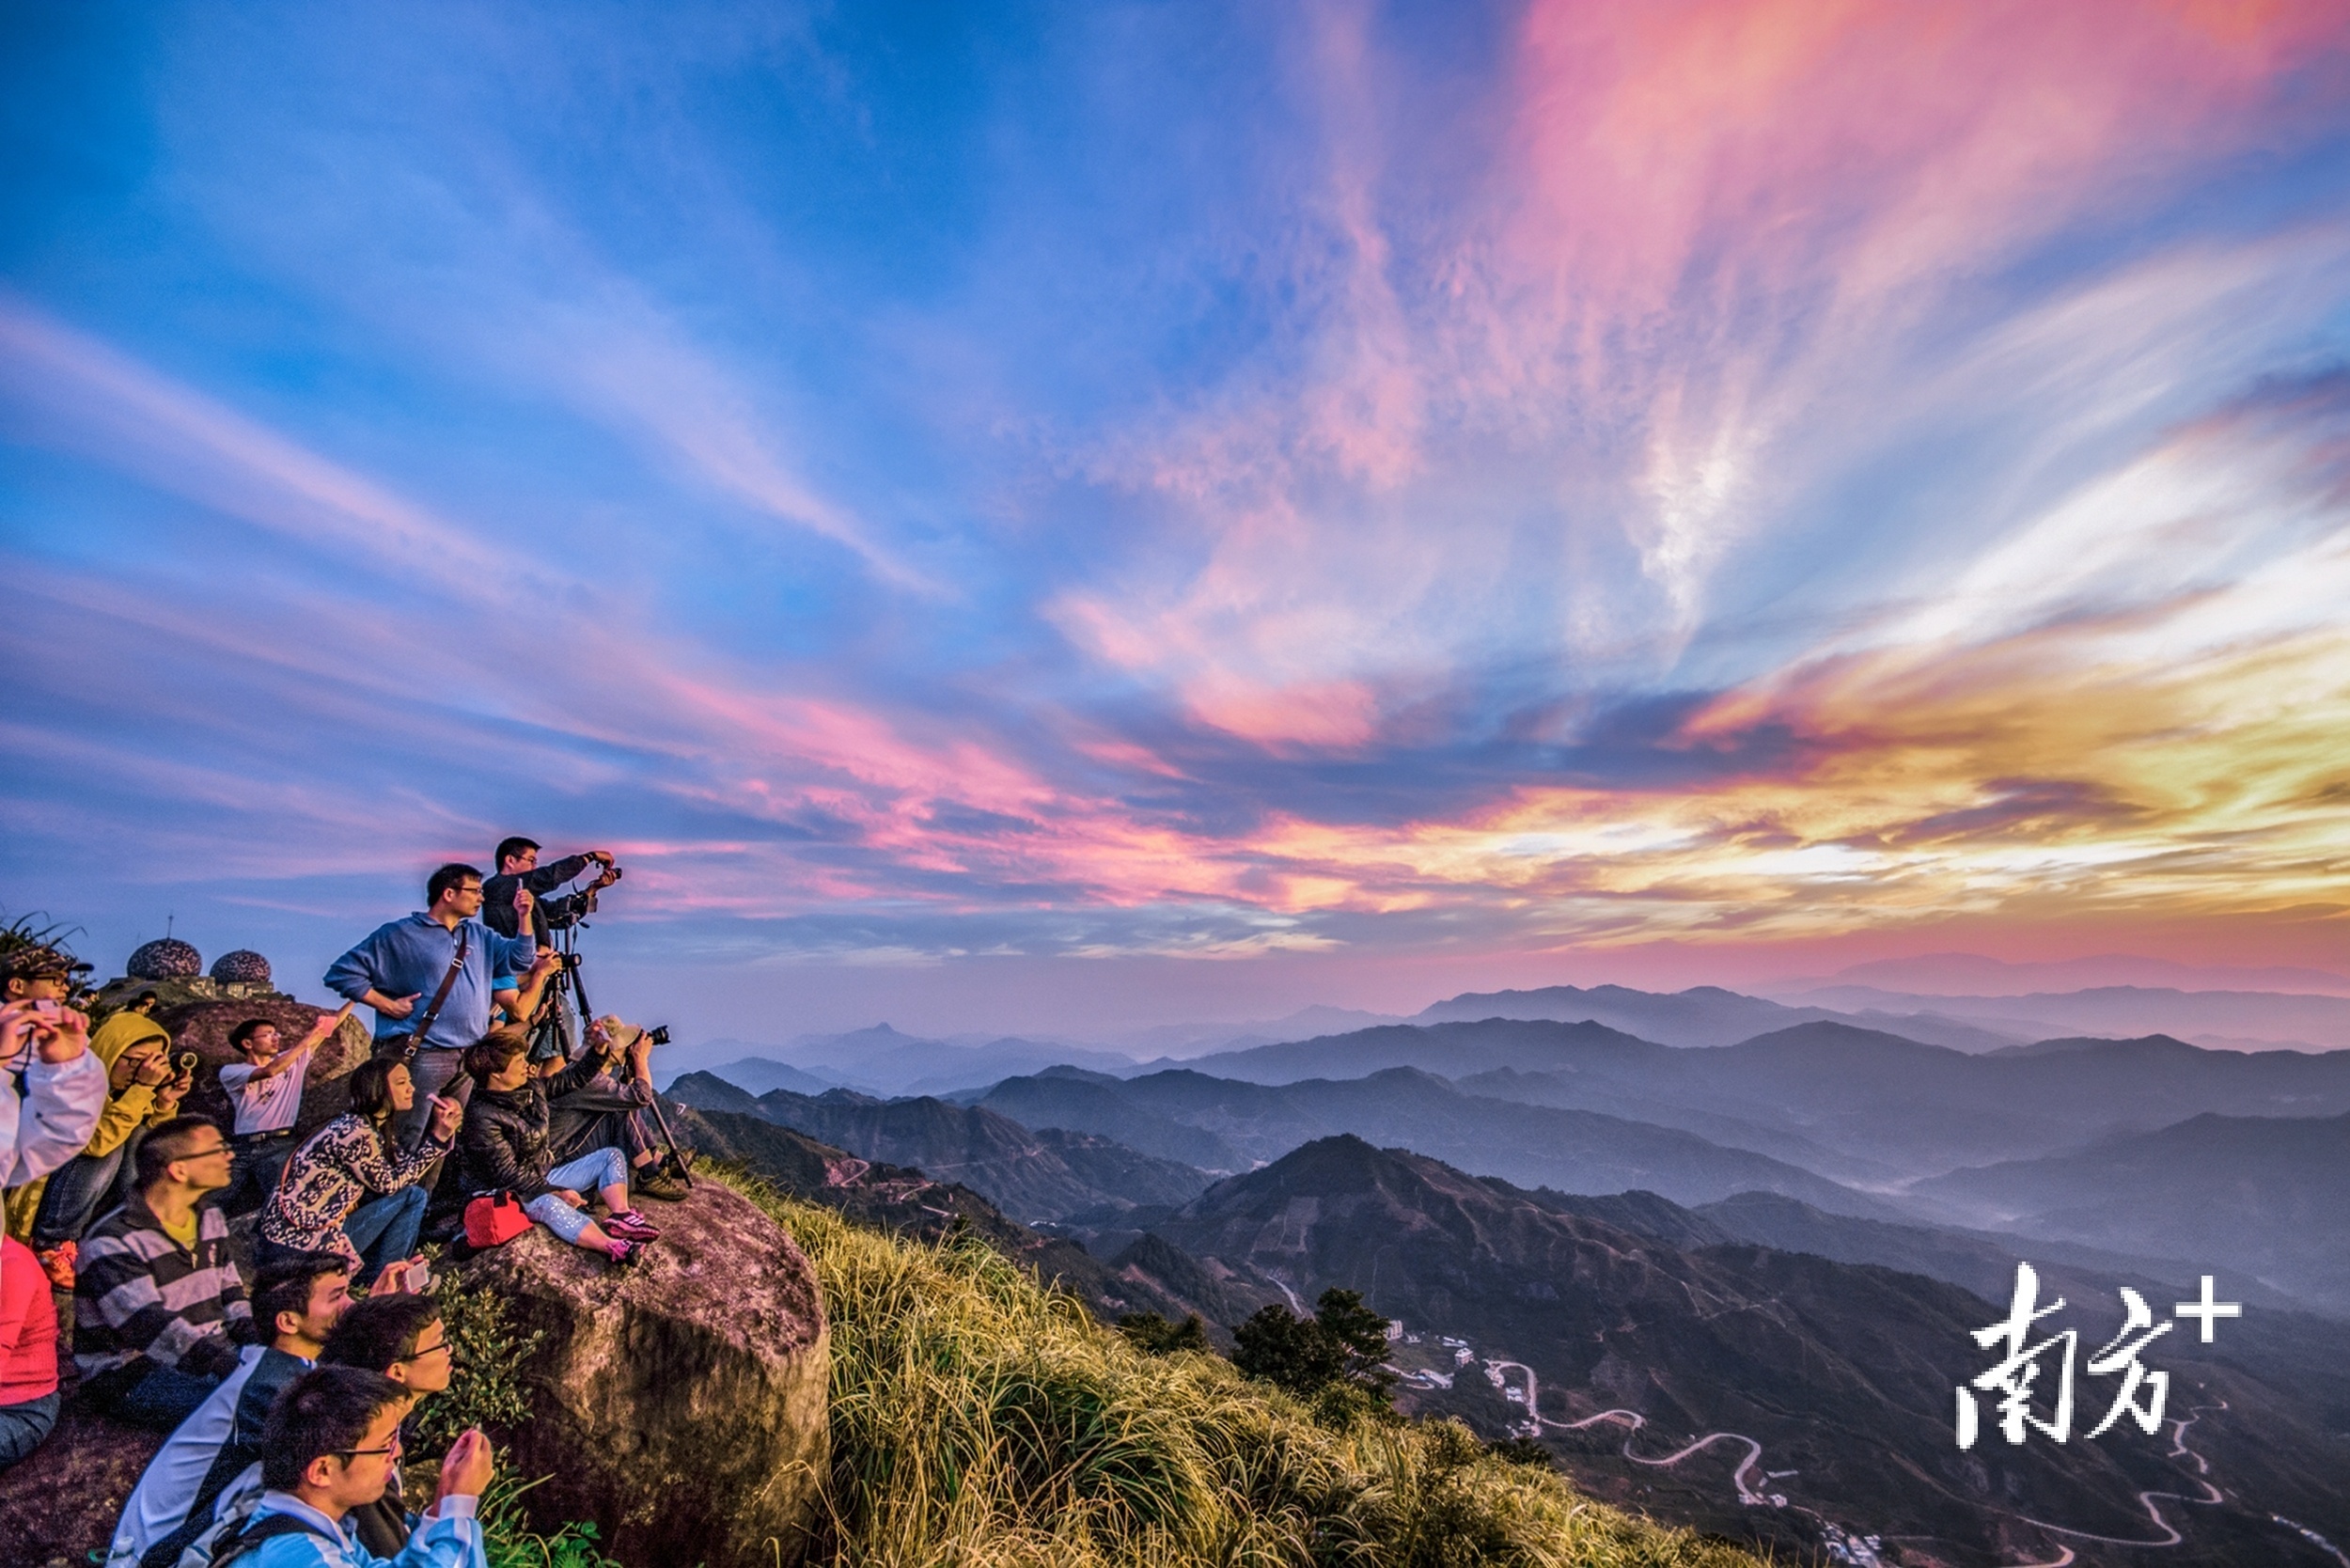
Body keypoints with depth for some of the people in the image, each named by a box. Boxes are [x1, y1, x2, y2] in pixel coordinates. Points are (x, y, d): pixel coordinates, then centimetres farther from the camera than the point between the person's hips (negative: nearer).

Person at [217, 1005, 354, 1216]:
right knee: (228, 1208, 9)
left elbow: (329, 1026, 8)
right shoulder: (230, 1072, 3)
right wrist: (305, 1042, -18)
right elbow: (269, 1071, -18)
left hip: (280, 1145, 0)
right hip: (243, 1147, 0)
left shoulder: (291, 1061, 12)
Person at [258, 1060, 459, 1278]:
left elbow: (408, 1173, 4)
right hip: (303, 1243, -9)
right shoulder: (354, 1132, -21)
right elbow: (392, 1184, -16)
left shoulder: (373, 1127, 7)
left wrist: (442, 1132, -6)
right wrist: (437, 1138, -17)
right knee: (413, 1196, -13)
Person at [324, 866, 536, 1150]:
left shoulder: (479, 935, 14)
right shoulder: (400, 935, -4)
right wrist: (388, 1005, -9)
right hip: (423, 1057, -6)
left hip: (471, 1058, 6)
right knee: (408, 1144, -4)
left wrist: (524, 917, -4)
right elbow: (342, 974, -2)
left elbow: (520, 959, 7)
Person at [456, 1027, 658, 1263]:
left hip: (543, 1177, 10)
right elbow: (508, 1175, -22)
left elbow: (571, 1080, 15)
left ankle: (621, 1218, -23)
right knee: (548, 1204, -40)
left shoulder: (530, 1088, 0)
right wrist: (557, 1192, -25)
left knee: (611, 1156, 2)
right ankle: (613, 1247, -54)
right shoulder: (482, 1119, -22)